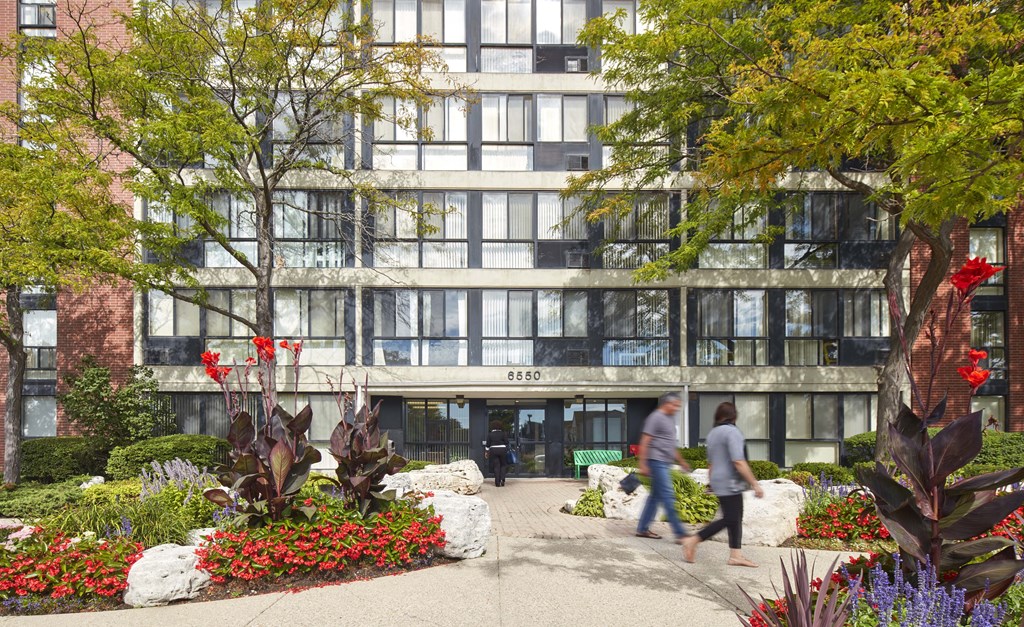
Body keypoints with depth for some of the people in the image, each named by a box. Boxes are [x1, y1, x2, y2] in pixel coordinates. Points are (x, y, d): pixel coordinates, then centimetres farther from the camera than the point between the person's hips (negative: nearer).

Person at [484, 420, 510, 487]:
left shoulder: (490, 434, 0)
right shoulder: (503, 433, 0)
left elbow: (488, 444, 1)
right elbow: (506, 443, 0)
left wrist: (486, 452, 10)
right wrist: (506, 450, 12)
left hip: (493, 450, 0)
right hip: (502, 449, 0)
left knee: (496, 466, 3)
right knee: (502, 465, 14)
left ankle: (497, 483, 2)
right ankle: (502, 479, -3)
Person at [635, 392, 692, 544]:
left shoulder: (670, 419, 18)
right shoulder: (656, 417, -11)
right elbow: (645, 442, -14)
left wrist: (681, 461, 29)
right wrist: (642, 464, -18)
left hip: (664, 463, 10)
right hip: (657, 461, -10)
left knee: (656, 496, 11)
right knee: (667, 495, -9)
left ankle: (642, 528, 18)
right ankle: (680, 533, -9)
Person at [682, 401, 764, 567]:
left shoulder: (713, 434, 12)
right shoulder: (732, 432, -15)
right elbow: (738, 462, -23)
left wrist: (712, 484, 25)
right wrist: (755, 484, -19)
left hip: (720, 483, 9)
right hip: (729, 483, -9)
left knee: (736, 519, 11)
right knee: (729, 519, -5)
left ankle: (736, 555, 10)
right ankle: (693, 540, -4)